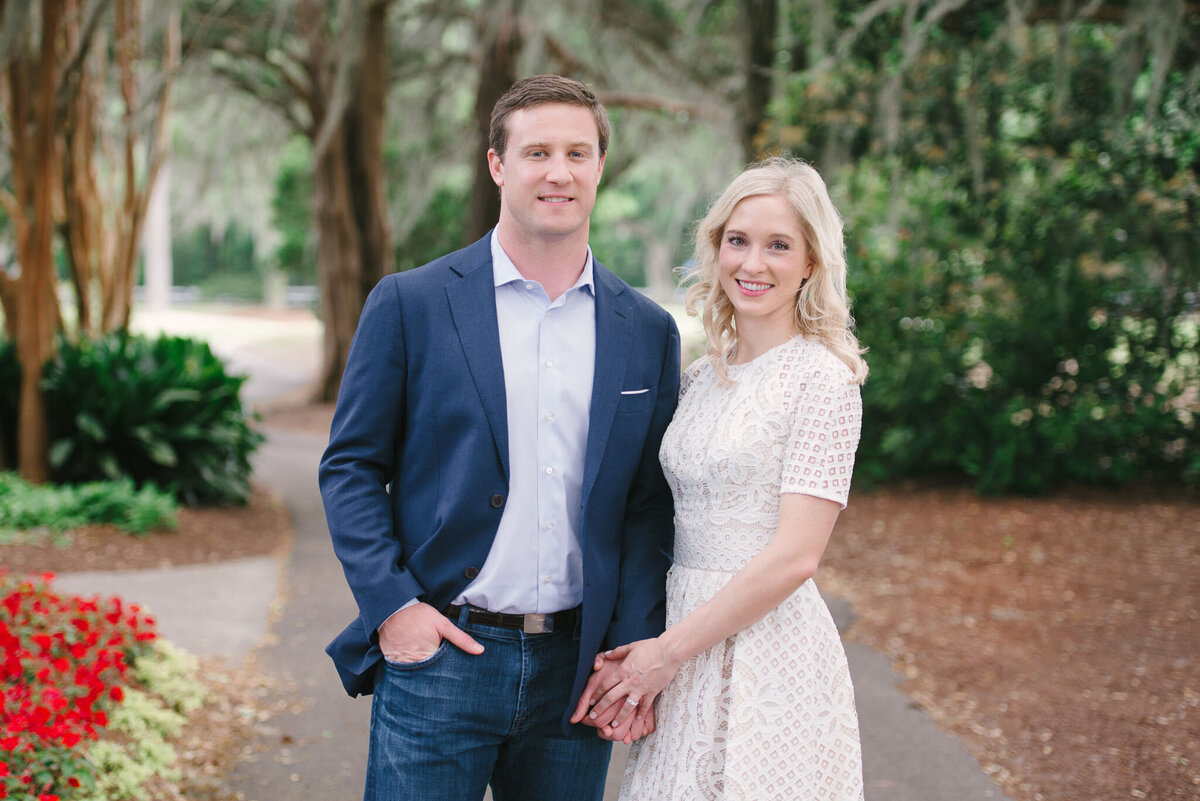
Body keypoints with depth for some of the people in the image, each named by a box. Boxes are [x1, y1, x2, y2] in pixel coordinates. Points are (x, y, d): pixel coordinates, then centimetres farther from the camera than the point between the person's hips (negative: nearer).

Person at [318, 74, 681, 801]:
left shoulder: (648, 332, 7)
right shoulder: (410, 304, -1)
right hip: (439, 654, -2)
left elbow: (651, 504, 8)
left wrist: (637, 651, -2)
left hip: (576, 671, 3)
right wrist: (391, 604, -10)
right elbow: (350, 467, 1)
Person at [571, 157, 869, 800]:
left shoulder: (822, 379, -11)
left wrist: (667, 652, -12)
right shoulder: (702, 376, 10)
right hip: (686, 639, 6)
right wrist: (641, 662, -2)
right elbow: (675, 528, 11)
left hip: (768, 646, -6)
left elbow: (795, 556, -16)